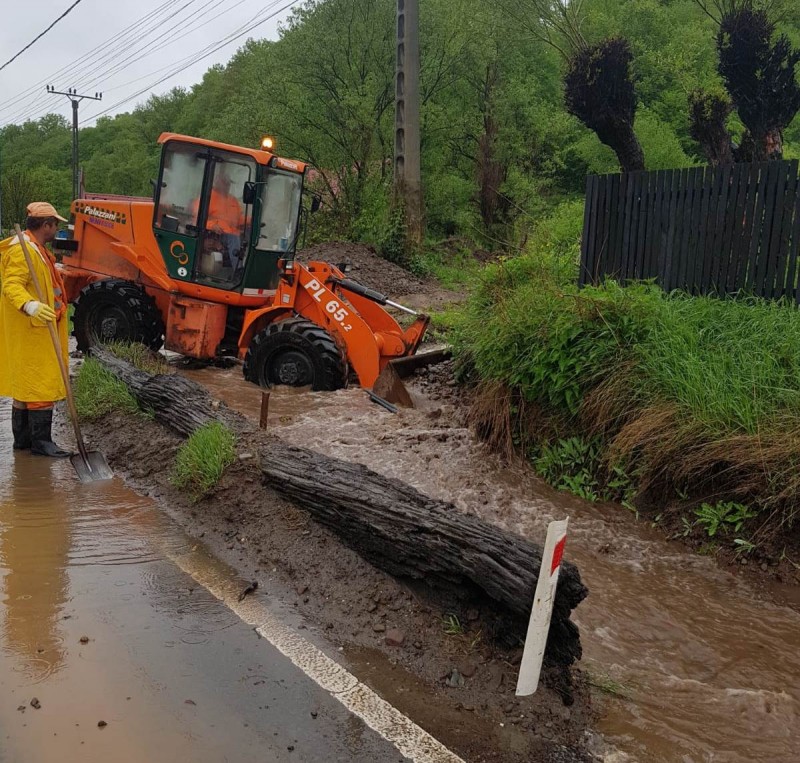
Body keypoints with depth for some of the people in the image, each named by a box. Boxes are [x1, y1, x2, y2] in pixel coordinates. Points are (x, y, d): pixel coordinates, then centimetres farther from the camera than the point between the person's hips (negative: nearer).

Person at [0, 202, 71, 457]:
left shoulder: (36, 249, 17)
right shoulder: (23, 250, -17)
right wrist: (30, 306, -46)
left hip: (37, 331, 11)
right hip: (29, 332, -11)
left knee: (24, 385, 14)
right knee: (42, 385, -8)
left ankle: (22, 439, 22)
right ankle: (41, 442, -2)